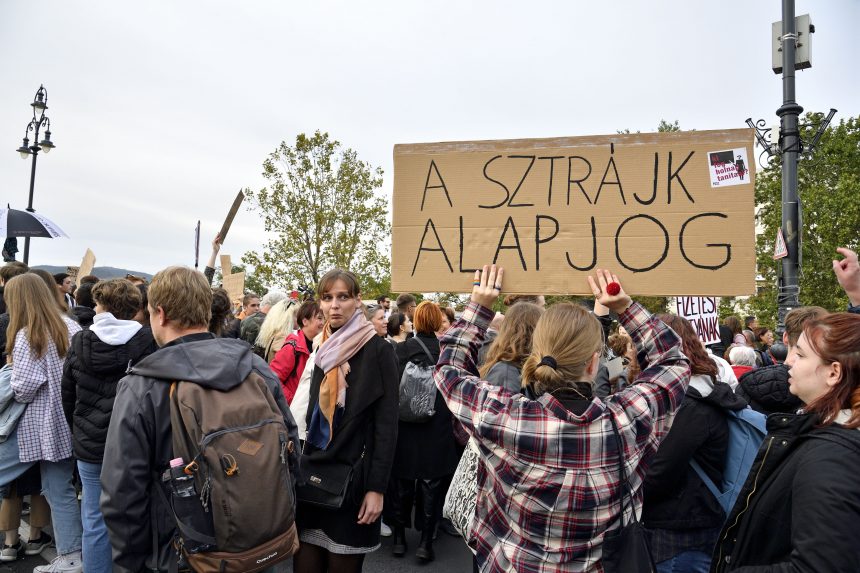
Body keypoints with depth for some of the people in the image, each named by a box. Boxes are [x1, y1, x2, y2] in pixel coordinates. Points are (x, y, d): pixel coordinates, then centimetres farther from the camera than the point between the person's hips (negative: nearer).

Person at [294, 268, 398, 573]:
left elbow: (387, 425, -11)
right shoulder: (323, 351, 9)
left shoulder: (378, 351, -9)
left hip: (353, 478, -5)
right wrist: (302, 466, 12)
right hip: (314, 474, 5)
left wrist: (376, 488, -15)